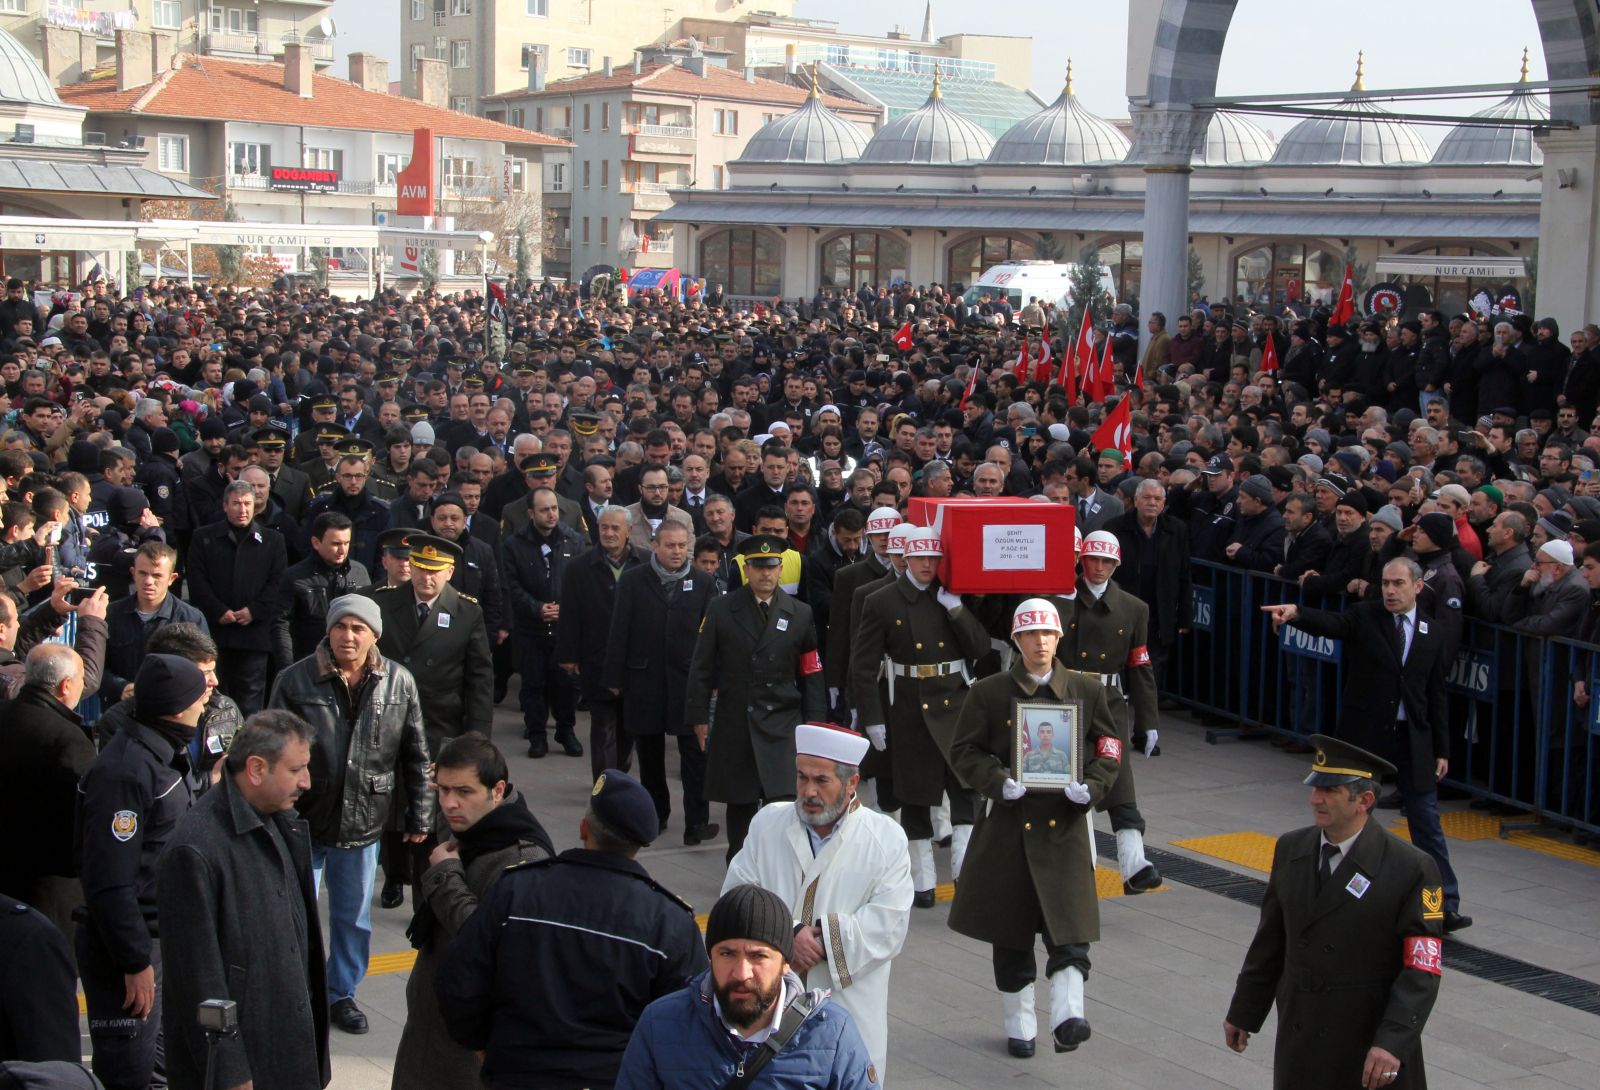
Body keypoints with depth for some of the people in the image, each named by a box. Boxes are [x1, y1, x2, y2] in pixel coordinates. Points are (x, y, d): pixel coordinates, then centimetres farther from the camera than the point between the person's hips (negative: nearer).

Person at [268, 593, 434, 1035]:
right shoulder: (296, 681, -9)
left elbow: (415, 756, 5)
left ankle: (342, 993, 33)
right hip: (303, 820, -2)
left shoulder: (399, 683, -2)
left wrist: (419, 816, 5)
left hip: (363, 823, 3)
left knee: (354, 916, 15)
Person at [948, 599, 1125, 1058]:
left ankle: (1068, 1017, -17)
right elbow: (965, 751, 2)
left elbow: (1108, 747, 9)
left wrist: (1091, 787, -9)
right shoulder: (988, 692, 1)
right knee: (1011, 931, 7)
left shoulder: (1086, 689, 5)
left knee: (1069, 927, -12)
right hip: (1008, 823, 0)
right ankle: (1019, 1025, 19)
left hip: (1065, 822, 0)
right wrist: (998, 782, -15)